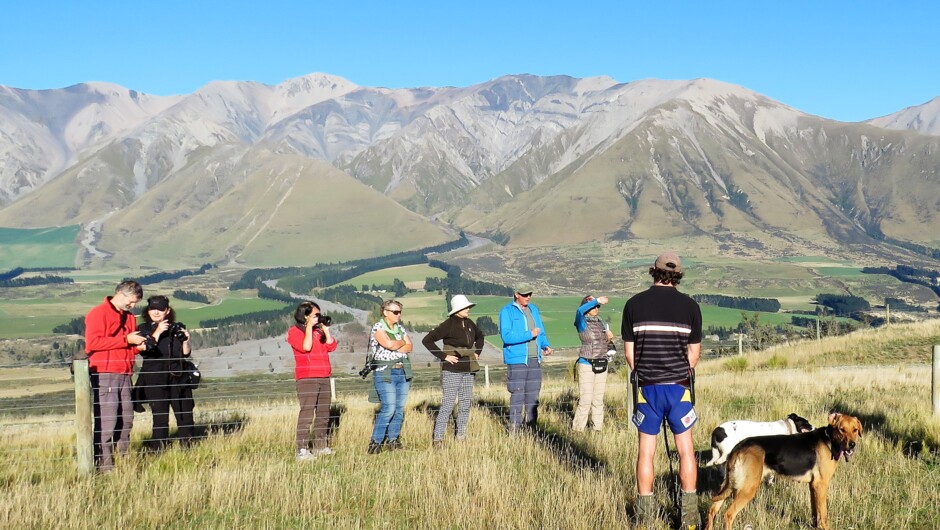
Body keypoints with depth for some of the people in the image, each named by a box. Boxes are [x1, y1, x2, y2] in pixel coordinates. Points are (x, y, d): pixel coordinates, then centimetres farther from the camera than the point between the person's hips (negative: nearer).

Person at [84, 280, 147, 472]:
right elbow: (92, 342, -17)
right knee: (106, 419, -11)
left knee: (127, 418, 5)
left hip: (124, 374, 8)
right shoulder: (99, 313, -5)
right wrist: (125, 340, -15)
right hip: (104, 374, -8)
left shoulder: (129, 317, 20)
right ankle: (103, 464, -9)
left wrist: (138, 346, 3)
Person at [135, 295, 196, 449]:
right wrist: (157, 333, -21)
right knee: (160, 418, -5)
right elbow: (144, 350, -15)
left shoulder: (176, 329, 11)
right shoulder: (143, 329, 2)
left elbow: (185, 354, 12)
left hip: (178, 378, 3)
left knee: (185, 415, 3)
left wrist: (185, 341, -5)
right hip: (155, 380, -3)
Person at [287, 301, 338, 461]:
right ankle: (302, 450, -14)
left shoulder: (319, 330, 18)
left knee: (323, 414, 10)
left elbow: (332, 346, 9)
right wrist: (309, 327, -11)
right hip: (307, 379, -7)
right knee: (307, 413, -13)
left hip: (324, 377, 7)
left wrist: (326, 329, 3)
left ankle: (320, 446, 19)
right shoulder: (295, 331, -1)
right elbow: (306, 347, -17)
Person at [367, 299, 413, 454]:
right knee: (389, 408, -14)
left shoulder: (400, 329, 15)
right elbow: (389, 344, -19)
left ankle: (392, 439, 14)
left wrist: (395, 347, -10)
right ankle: (375, 442, -8)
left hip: (403, 373, 7)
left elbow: (410, 347, 5)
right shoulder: (378, 328, -5)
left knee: (399, 408, 5)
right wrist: (402, 342, -1)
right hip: (385, 373, -7)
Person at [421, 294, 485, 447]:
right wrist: (443, 356, -17)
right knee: (448, 405, -8)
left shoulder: (469, 324, 7)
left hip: (468, 370, 7)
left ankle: (461, 437, 18)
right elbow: (427, 340, -17)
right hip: (452, 370, -7)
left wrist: (477, 352, 14)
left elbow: (479, 336, 29)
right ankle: (437, 439, -3)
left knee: (465, 404, 9)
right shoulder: (448, 325, -13)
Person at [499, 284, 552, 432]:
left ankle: (531, 427, 15)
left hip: (535, 359, 6)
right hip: (517, 360, -6)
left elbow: (541, 332, 20)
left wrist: (546, 345, 1)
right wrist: (530, 334, -18)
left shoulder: (533, 309, 15)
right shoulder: (507, 312, -5)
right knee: (517, 395, -8)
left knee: (533, 395, 8)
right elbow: (506, 336, -16)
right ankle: (514, 429, -5)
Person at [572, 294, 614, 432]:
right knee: (586, 400, -9)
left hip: (602, 365, 6)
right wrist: (597, 300, -31)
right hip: (586, 364, -6)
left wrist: (609, 337, 3)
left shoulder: (602, 323, 13)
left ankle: (598, 428, 16)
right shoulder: (582, 322, -5)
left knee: (598, 400, 10)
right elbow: (580, 310, -28)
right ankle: (578, 429, -4)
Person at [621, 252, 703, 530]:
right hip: (679, 385, 0)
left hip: (647, 386, 0)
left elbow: (629, 351, 3)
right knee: (685, 447, 8)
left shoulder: (634, 304, -1)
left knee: (646, 447, 7)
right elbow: (694, 352, 3)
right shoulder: (689, 306, -1)